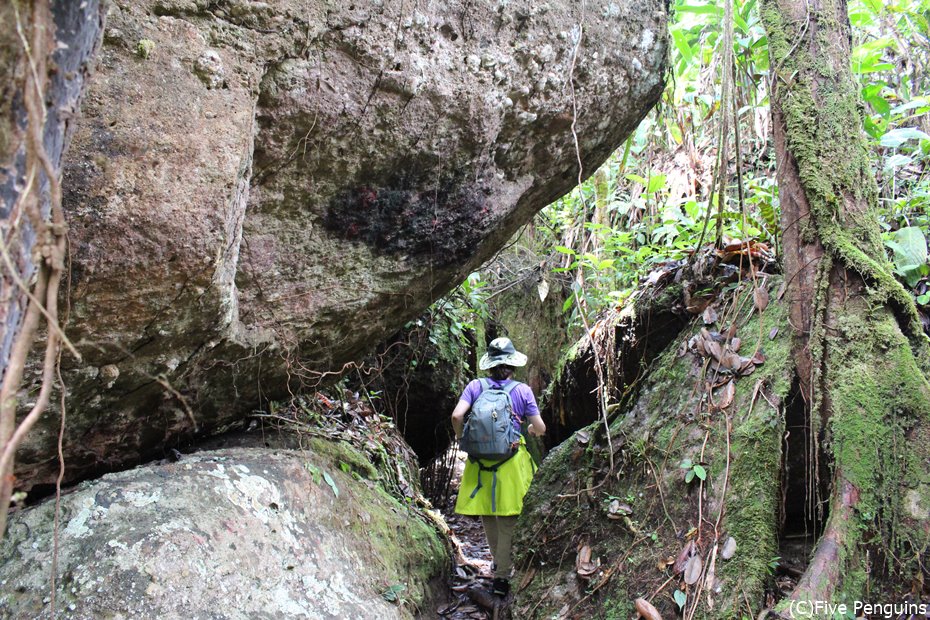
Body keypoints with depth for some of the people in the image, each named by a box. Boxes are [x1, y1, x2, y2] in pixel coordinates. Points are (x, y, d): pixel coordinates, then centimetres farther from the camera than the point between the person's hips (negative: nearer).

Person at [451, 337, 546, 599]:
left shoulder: (475, 386, -2)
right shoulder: (522, 390, -3)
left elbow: (457, 415, -14)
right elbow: (540, 428, -3)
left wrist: (460, 435, 5)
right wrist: (530, 429, 20)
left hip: (480, 459, 1)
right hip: (512, 460, -1)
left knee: (487, 514, 20)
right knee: (508, 520, 6)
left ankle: (500, 561, 35)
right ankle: (501, 577, 7)